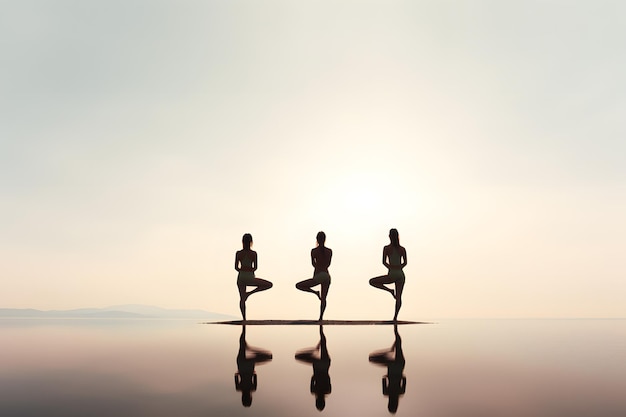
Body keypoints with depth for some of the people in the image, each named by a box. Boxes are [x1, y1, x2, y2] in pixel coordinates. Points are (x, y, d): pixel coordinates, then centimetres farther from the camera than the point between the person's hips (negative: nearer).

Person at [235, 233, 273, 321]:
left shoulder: (238, 253, -2)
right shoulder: (253, 253, -9)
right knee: (269, 284, 10)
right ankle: (249, 293, 1)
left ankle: (244, 319, 14)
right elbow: (255, 268, -10)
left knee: (242, 299, 15)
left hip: (241, 278, 4)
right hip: (250, 278, -4)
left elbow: (236, 267, -1)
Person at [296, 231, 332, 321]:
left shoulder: (314, 251, -7)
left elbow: (313, 264, 7)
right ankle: (321, 317, 14)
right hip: (327, 276, 4)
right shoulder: (329, 251, 0)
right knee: (323, 298, 15)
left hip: (318, 276, -4)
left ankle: (316, 292, -2)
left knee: (298, 286, 7)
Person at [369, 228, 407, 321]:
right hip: (401, 275, 4)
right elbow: (405, 262, -5)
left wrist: (390, 268, 3)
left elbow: (384, 262, -10)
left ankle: (390, 290, 4)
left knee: (372, 282, 12)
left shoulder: (386, 248, -5)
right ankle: (395, 317, 7)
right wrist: (398, 268, 5)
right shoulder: (402, 249, 2)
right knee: (399, 297, 11)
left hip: (392, 275, -4)